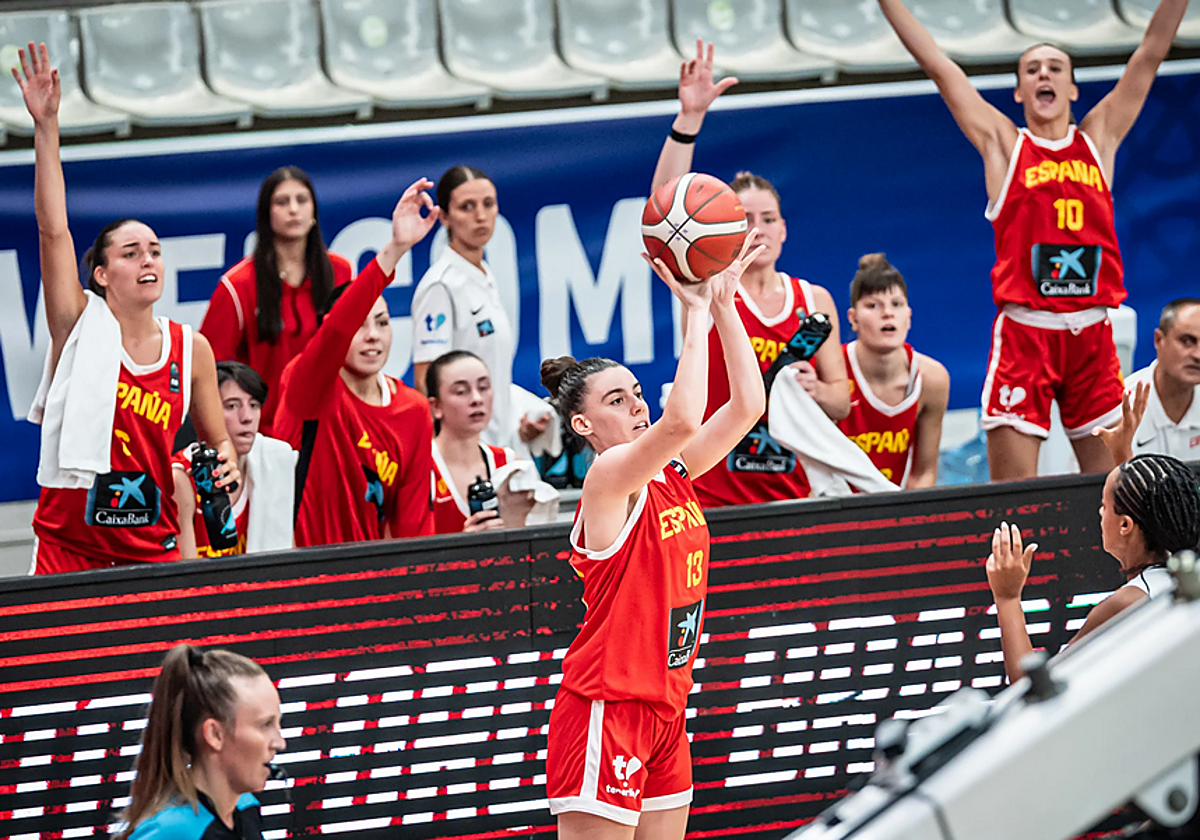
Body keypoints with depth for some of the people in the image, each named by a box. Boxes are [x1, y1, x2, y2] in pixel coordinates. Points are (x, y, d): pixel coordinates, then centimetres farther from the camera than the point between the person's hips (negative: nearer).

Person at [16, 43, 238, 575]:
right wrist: (46, 128, -21)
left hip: (153, 548, 2)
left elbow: (216, 438, 17)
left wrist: (224, 464, -8)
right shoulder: (81, 326, -3)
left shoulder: (191, 348, 5)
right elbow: (53, 230, -13)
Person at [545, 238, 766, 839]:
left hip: (663, 709, 8)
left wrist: (724, 304, 2)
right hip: (606, 711, -8)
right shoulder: (608, 477, -13)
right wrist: (697, 315, -21)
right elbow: (682, 419, -29)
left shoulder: (670, 473, 10)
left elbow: (747, 404, 7)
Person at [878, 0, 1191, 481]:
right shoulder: (1002, 144, 8)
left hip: (1092, 333, 3)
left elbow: (1153, 50, 13)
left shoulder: (1099, 138, 14)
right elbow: (936, 65, 6)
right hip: (1023, 333, -3)